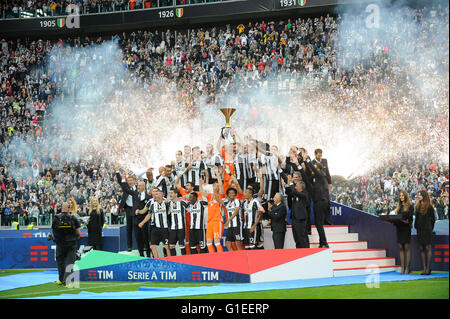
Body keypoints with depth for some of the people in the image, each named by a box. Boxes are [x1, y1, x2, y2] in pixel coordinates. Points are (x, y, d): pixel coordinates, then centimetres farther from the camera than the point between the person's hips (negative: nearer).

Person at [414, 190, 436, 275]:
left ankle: (428, 268, -4)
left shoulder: (429, 207, -5)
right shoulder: (418, 206, 14)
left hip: (427, 230, -7)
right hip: (419, 230, 7)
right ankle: (424, 268, 7)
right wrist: (416, 226, 10)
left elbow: (433, 219, -2)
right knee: (421, 248, 5)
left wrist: (430, 229, -3)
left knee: (428, 248, -5)